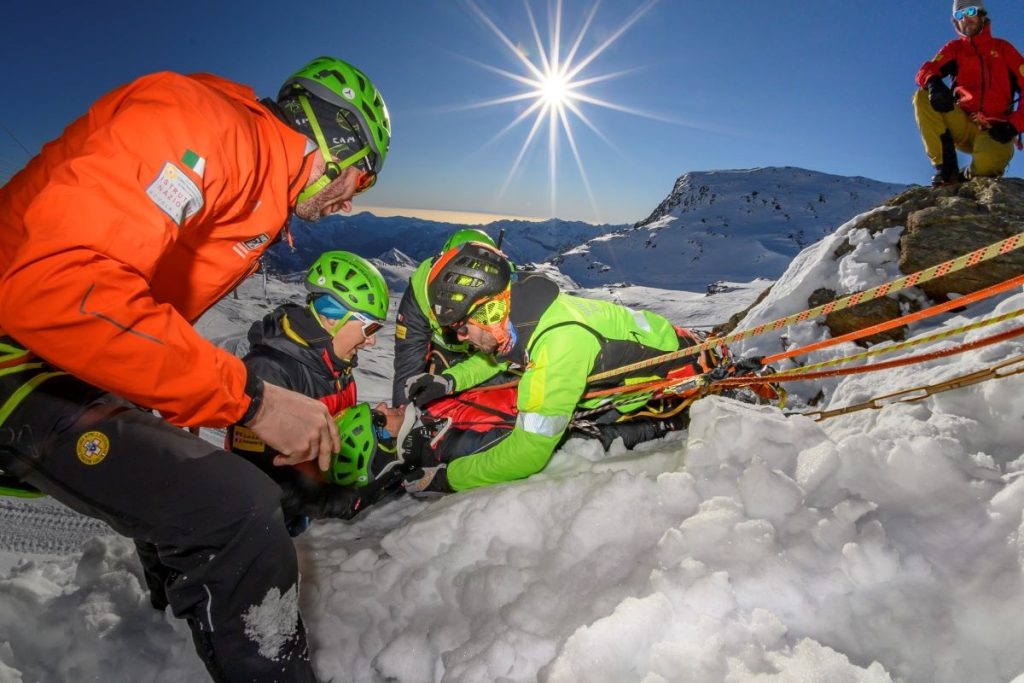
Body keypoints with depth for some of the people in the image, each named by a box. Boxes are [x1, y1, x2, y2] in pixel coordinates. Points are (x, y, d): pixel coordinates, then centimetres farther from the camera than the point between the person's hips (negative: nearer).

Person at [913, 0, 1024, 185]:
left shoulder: (1002, 48, 12)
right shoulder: (954, 48, 15)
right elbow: (925, 71, -6)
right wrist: (933, 83, -31)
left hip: (994, 130, -2)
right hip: (963, 126, 2)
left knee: (988, 161, -37)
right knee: (923, 96, -20)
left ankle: (968, 176, 4)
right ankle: (946, 169, -19)